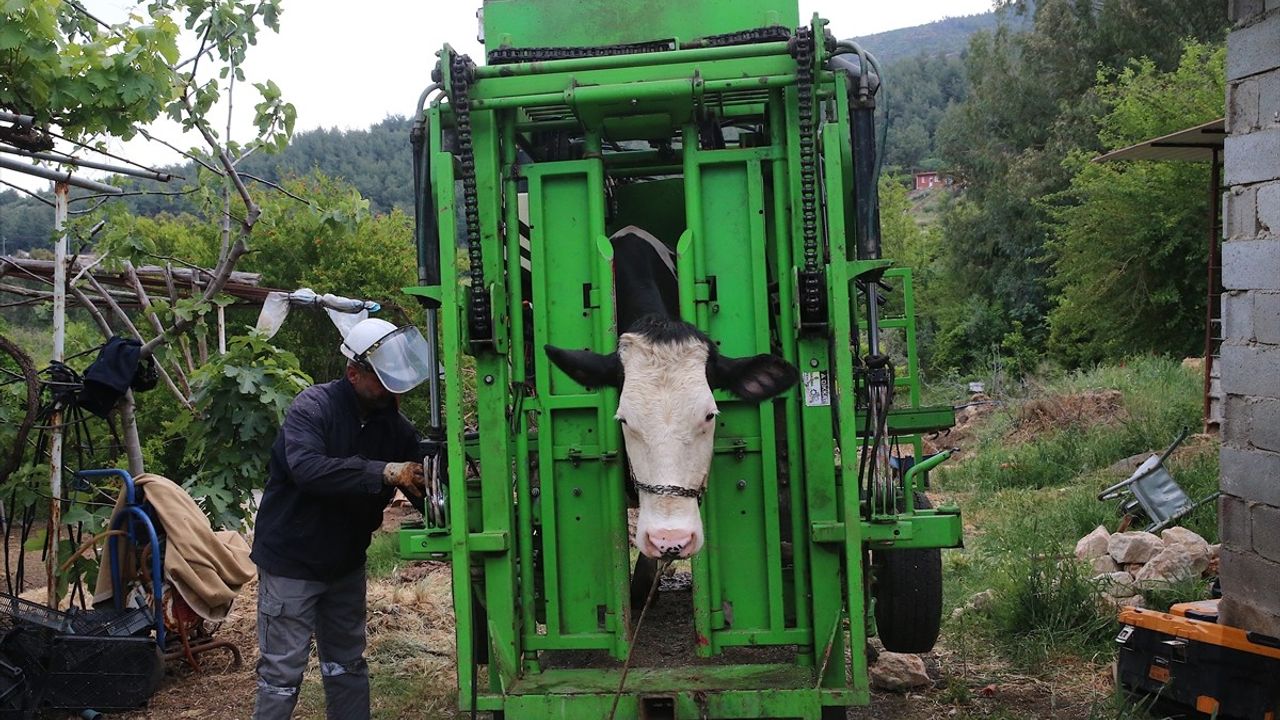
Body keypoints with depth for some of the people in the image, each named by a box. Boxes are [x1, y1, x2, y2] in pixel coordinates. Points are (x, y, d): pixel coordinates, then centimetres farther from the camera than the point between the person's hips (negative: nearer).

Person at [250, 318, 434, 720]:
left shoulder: (392, 424, -2)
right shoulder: (313, 407, -19)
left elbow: (421, 488, 0)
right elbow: (306, 468, -37)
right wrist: (383, 473, -43)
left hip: (345, 563, 6)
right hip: (292, 562, -6)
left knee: (347, 667, 15)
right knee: (283, 671, 0)